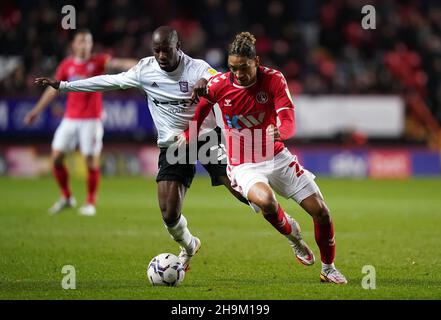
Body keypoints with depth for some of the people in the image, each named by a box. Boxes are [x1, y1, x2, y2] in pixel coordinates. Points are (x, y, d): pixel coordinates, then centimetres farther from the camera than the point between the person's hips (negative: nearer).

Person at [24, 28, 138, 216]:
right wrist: (36, 111, 17)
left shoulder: (98, 62, -4)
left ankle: (91, 203, 9)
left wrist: (137, 66, -41)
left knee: (92, 161, -5)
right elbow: (53, 90, 14)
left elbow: (117, 64, -22)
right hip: (70, 119, 4)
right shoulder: (66, 65, 5)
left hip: (91, 120, -4)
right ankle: (66, 197, 18)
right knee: (56, 157, 0)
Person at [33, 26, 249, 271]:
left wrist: (205, 81, -53)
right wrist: (62, 85, 10)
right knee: (169, 214, -10)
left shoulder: (196, 68, -12)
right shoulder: (145, 70, -1)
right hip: (172, 146, 2)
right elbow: (109, 81, 8)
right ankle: (189, 247, 22)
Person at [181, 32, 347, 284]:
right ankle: (292, 233, -1)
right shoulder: (219, 84, -11)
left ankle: (329, 269, 23)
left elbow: (289, 123, -22)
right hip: (244, 166, -2)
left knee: (321, 211, -1)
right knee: (265, 200, -36)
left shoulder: (274, 80, -13)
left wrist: (279, 133, -44)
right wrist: (188, 135, 9)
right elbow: (202, 106, 13)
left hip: (277, 157, 2)